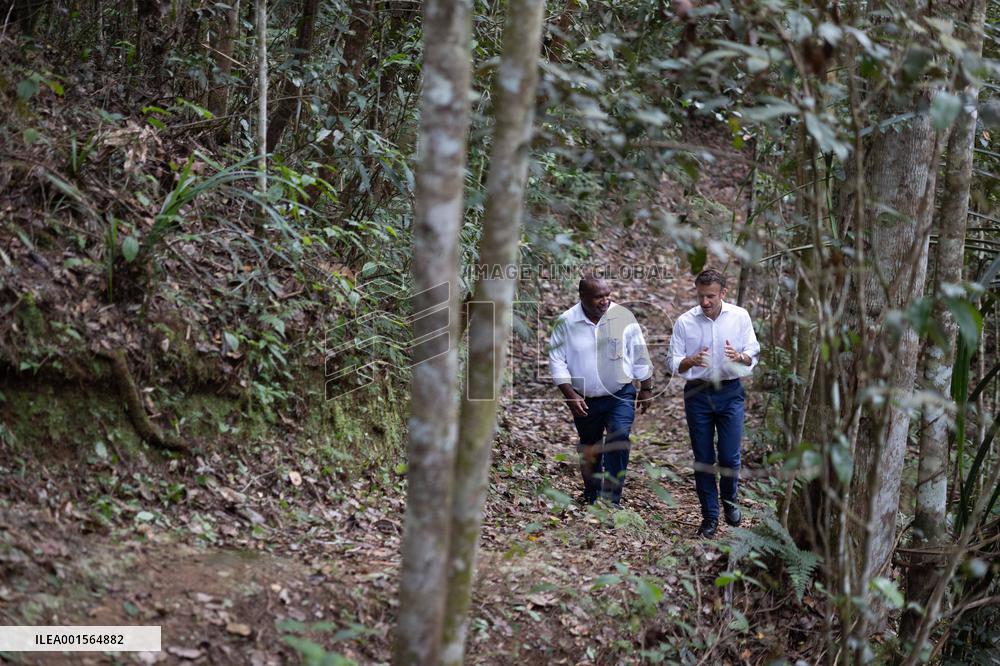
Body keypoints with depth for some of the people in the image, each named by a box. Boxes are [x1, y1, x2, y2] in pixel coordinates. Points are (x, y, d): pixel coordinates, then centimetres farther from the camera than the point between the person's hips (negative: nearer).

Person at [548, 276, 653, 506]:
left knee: (618, 442, -20)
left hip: (620, 396, -1)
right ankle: (591, 495, 38)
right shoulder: (566, 322, -11)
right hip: (584, 400, 2)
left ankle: (611, 500, -15)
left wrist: (646, 388, 6)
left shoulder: (623, 317, -10)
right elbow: (557, 360, -6)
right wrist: (570, 396, -13)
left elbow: (640, 356, 1)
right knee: (589, 449, 17)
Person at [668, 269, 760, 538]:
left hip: (730, 393, 0)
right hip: (697, 394, 0)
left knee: (730, 457, -1)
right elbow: (674, 364, -2)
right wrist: (691, 361, -24)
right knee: (703, 459, 5)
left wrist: (739, 357, -21)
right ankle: (710, 516, 17)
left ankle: (729, 500, 28)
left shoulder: (740, 317, -2)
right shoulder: (684, 322, -4)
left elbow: (752, 356, 2)